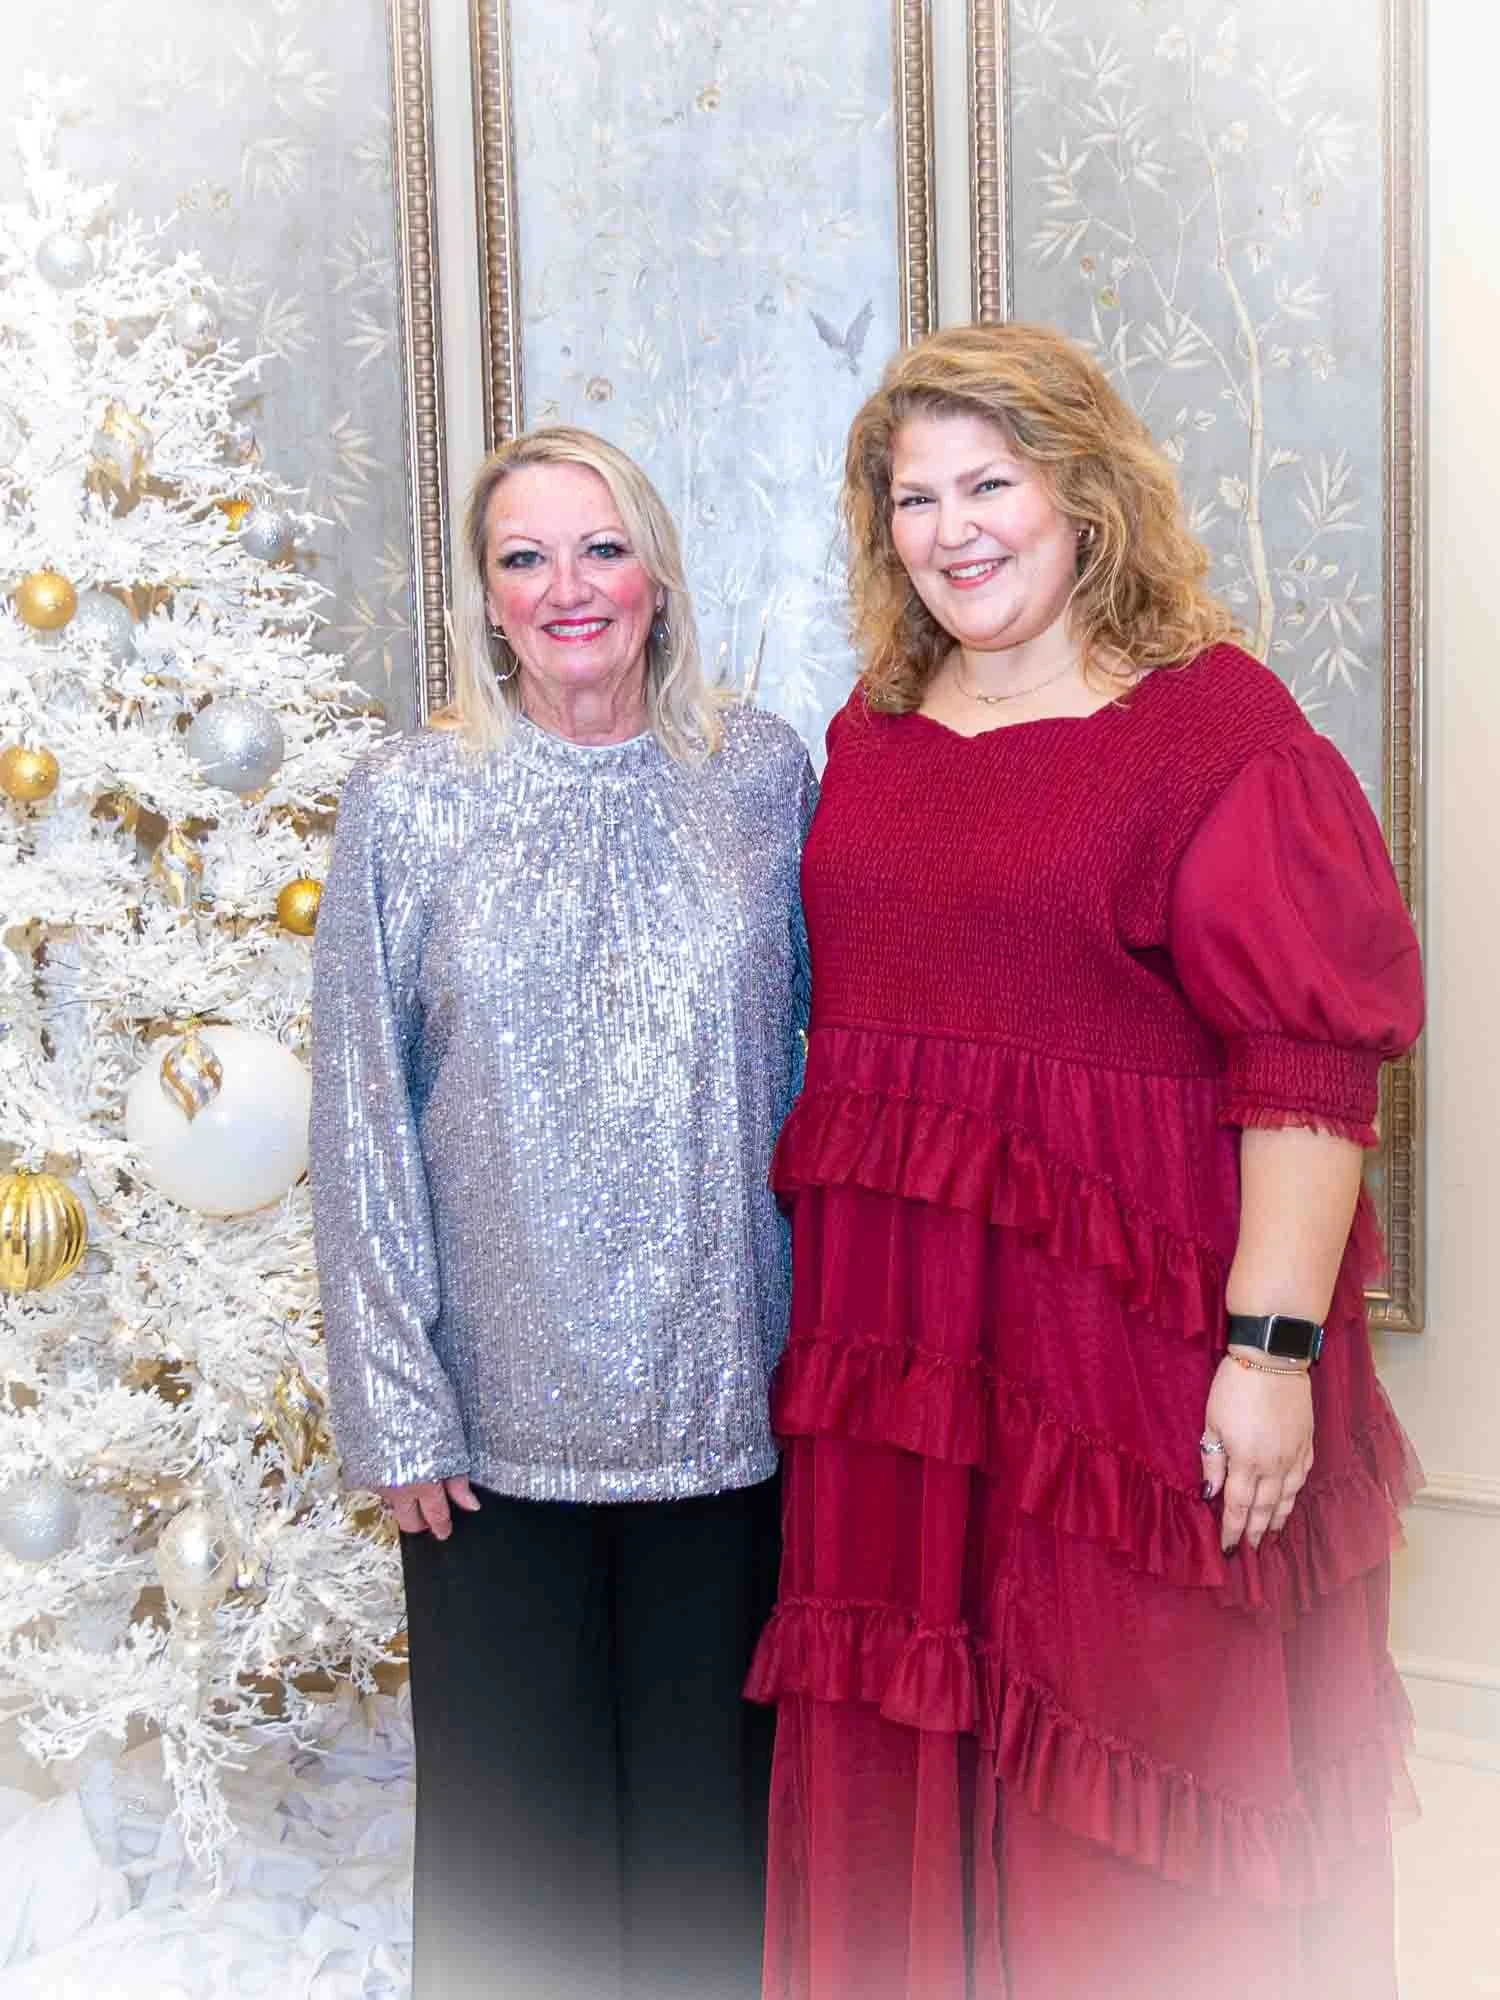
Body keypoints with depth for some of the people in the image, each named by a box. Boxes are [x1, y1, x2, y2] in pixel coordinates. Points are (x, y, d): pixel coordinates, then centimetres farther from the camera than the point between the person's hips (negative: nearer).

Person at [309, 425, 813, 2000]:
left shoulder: (761, 775, 2)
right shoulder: (407, 803, -3)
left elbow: (819, 1047, 8)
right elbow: (362, 1125, -2)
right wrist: (394, 1406, -5)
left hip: (722, 1384, 1)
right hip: (498, 1408, -1)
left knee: (709, 1770, 14)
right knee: (517, 1798, 10)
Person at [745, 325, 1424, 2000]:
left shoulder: (1215, 725, -8)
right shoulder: (871, 733, 11)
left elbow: (1308, 1066, -14)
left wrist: (1274, 1347, -20)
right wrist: (818, 1283, 12)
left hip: (1124, 1325, -6)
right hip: (894, 1332, 6)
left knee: (1126, 1816, 7)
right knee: (897, 1770, 17)